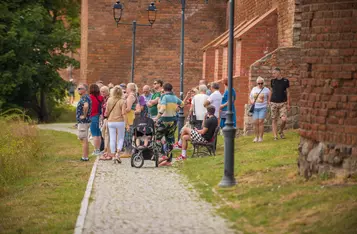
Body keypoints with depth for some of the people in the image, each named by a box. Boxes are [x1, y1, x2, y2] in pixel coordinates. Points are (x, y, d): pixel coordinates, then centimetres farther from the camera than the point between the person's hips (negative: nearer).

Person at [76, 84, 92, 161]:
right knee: (83, 139, 15)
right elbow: (87, 106, 33)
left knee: (84, 140, -7)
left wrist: (84, 115, -26)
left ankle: (85, 157, -5)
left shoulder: (84, 98, -17)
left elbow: (86, 106, -38)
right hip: (82, 122, 11)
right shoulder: (84, 97, 15)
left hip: (83, 122, -11)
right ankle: (85, 156, 20)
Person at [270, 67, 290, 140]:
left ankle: (281, 131, 14)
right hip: (274, 103, 2)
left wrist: (288, 104, 0)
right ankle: (275, 136, 6)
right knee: (274, 120, 1)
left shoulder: (285, 81, -1)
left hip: (283, 103, -2)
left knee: (284, 119, -13)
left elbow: (287, 92, 3)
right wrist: (269, 101, 10)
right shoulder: (272, 81, 6)